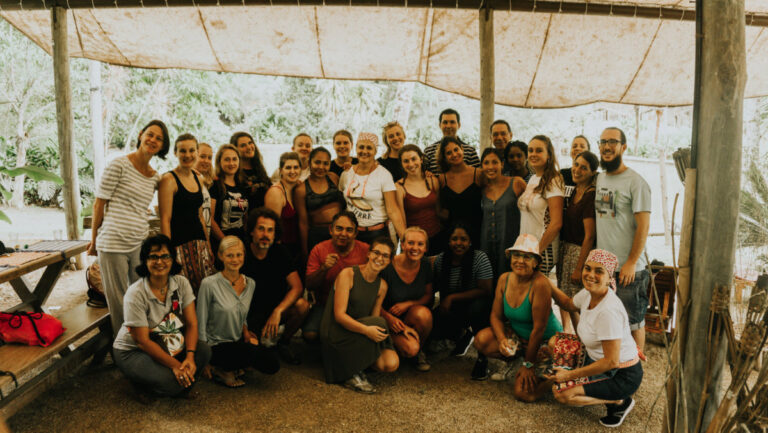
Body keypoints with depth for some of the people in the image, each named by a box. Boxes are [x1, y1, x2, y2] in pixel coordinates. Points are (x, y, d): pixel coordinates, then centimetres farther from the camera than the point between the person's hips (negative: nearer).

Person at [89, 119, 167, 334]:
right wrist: (94, 239, 2)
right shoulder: (119, 165, -6)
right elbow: (99, 203, -3)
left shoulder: (155, 177, 10)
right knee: (118, 301, 4)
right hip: (113, 244, -5)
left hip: (140, 244, 6)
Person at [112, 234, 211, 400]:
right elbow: (142, 341, -21)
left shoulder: (181, 283, -8)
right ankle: (143, 385, 5)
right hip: (131, 351, -5)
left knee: (203, 350, -22)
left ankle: (178, 387, 2)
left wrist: (190, 357, -25)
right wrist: (174, 365, -25)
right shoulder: (136, 293, -22)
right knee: (171, 381, -29)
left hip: (166, 344, 5)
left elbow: (192, 323, -9)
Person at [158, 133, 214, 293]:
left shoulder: (197, 178, 13)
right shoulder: (169, 180, -7)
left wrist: (208, 246, 16)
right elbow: (165, 220, -12)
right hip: (179, 244, -7)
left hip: (200, 243, 7)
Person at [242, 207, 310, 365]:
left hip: (276, 310, 3)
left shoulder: (280, 252, -4)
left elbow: (297, 287, -11)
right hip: (250, 317, -3)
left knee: (302, 305, -26)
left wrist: (277, 311, -27)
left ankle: (284, 343, 1)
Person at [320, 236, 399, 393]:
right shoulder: (348, 274, -10)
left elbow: (374, 317, 8)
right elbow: (339, 315, -18)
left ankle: (355, 362, 8)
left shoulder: (382, 285, 7)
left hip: (359, 336, 5)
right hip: (336, 335, -5)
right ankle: (352, 374, -14)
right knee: (379, 322, -29)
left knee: (391, 364, -19)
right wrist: (366, 329, -32)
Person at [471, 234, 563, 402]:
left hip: (546, 342, -5)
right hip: (517, 336, 5)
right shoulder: (504, 279, -7)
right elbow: (496, 316, -1)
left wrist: (528, 364, -17)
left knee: (525, 393, -17)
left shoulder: (540, 284, -27)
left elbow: (539, 329, -23)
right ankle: (512, 359, 8)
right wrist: (502, 340, -21)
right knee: (481, 340, -22)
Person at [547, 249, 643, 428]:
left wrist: (569, 375, -19)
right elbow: (569, 304, 20)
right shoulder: (588, 293, -5)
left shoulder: (609, 311, -30)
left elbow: (611, 361, -27)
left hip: (623, 376, -8)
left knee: (561, 393, -16)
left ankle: (620, 402, 1)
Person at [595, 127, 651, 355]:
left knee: (633, 324, 5)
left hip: (628, 269, -6)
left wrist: (631, 263, -17)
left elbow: (643, 227, -13)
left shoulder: (636, 182, -10)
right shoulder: (600, 178, 11)